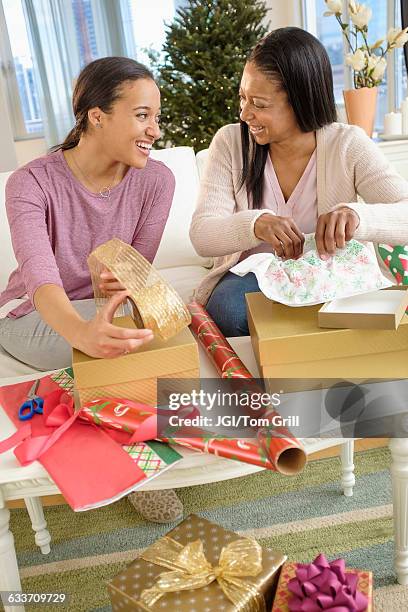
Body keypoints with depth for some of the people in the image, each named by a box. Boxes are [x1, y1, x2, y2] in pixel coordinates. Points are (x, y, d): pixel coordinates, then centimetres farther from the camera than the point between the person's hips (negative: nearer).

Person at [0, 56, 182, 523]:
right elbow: (40, 277, -37)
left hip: (107, 309, 3)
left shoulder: (155, 179, -11)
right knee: (122, 333, -33)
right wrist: (82, 331, -59)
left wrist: (123, 280, -33)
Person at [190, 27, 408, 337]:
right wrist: (255, 223, -36)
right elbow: (201, 236, -14)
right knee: (228, 307, -32)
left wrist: (357, 215, -40)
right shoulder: (230, 143, -5)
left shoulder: (348, 146, -7)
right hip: (251, 275, 1)